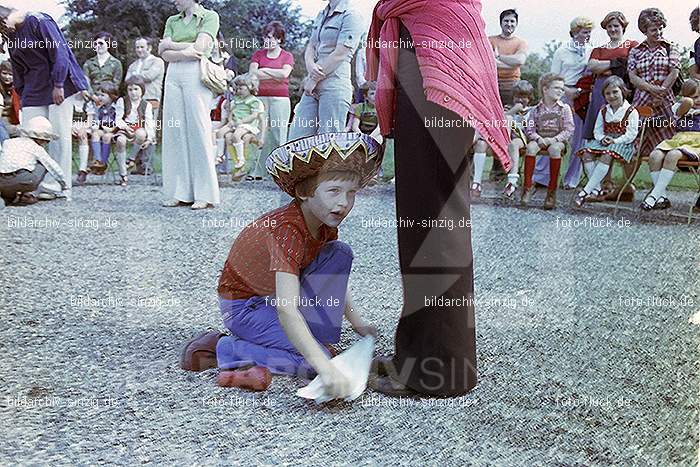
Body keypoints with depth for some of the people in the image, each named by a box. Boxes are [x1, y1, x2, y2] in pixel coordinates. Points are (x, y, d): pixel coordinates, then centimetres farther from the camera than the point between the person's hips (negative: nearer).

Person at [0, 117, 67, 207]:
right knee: (42, 165, 18)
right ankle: (22, 194, 7)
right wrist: (64, 184, 33)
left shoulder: (8, 142, 25)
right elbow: (53, 167, 19)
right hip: (21, 181, -5)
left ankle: (9, 196, 15)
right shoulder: (37, 148, 13)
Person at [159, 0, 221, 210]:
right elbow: (166, 55, 7)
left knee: (198, 130, -7)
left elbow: (199, 48, -9)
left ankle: (205, 195, -3)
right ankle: (180, 192, 4)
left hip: (196, 76, -5)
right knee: (174, 132, 0)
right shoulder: (172, 21, 20)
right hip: (173, 76, 5)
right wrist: (186, 52, -9)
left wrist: (170, 45, 2)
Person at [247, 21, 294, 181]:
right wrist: (276, 76, -4)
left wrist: (264, 70, 0)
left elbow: (284, 73, -9)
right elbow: (252, 74, -1)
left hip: (280, 99, -2)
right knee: (259, 135, -1)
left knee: (279, 135, -3)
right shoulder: (258, 54, 14)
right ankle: (256, 171, 2)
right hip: (260, 97, 2)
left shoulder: (287, 56, 9)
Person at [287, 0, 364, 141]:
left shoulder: (351, 16, -4)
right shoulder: (321, 16, 21)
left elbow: (340, 54, -11)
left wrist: (313, 79, -8)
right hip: (313, 87, 8)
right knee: (295, 140, 1)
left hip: (335, 86, -8)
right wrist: (311, 66, -5)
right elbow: (311, 47, 18)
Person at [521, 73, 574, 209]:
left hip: (558, 140, -1)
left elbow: (569, 129, -2)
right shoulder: (536, 110, 8)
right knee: (530, 147, -32)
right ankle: (527, 186, -28)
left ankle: (552, 191, -31)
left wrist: (554, 139, -17)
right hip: (540, 139, 1)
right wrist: (538, 138, -17)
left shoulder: (564, 108, 5)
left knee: (554, 149, -36)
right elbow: (529, 129, 3)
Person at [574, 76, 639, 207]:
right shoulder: (603, 111, 15)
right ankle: (596, 188, -22)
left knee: (606, 156, -36)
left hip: (623, 142, -5)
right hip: (605, 141, 6)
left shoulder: (631, 112, -1)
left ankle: (586, 191, -39)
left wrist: (615, 140, -20)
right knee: (586, 154, -25)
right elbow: (597, 130, 13)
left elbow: (631, 134, -8)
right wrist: (602, 138, -10)